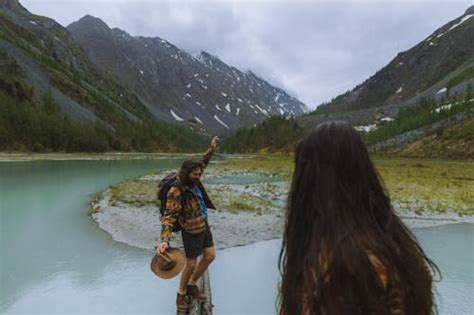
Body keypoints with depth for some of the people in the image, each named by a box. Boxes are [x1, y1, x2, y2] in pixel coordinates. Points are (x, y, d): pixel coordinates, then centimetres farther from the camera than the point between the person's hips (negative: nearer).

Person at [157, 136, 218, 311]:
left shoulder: (192, 180, -5)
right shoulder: (176, 192, -28)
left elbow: (202, 163, 15)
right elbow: (169, 216, -32)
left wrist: (211, 149, 14)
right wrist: (164, 240, -42)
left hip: (204, 225, 8)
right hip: (192, 231, -8)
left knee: (210, 256, 15)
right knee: (191, 264, 5)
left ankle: (192, 286, 35)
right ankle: (181, 294, 31)